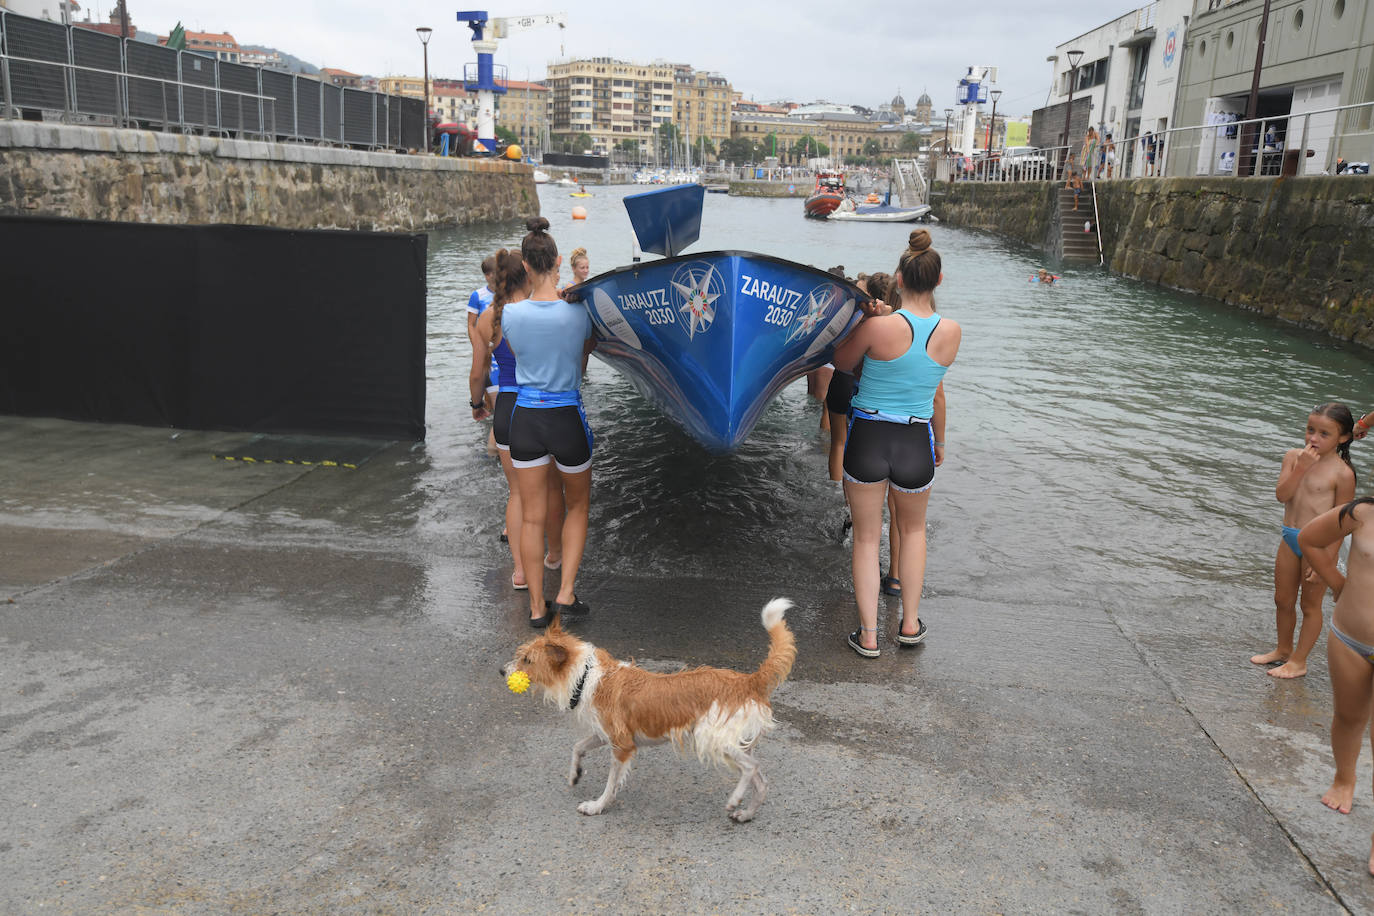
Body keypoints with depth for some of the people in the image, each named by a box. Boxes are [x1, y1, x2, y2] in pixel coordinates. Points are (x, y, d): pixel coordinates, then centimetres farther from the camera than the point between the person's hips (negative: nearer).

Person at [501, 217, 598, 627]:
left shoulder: (510, 314, -7)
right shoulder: (579, 310, -9)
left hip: (525, 419, 1)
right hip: (567, 419, -1)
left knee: (532, 517, 10)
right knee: (577, 505, 20)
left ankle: (537, 606, 16)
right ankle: (566, 592, 11)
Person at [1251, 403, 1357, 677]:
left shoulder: (1342, 473, -14)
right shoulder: (1293, 456, 0)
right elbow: (1282, 494, -10)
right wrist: (1301, 467, -22)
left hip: (1318, 544, -6)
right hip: (1290, 539, 6)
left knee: (1310, 605, 9)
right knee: (1283, 600, 19)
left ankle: (1298, 661, 22)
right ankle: (1283, 649, 39)